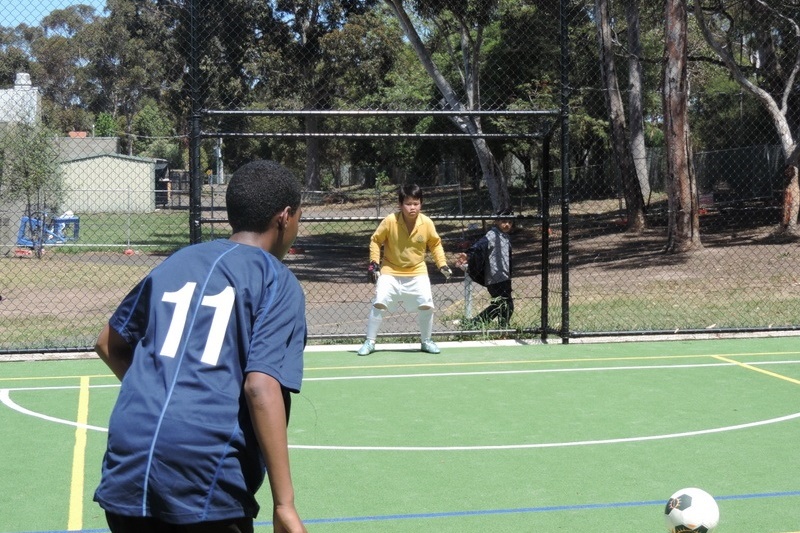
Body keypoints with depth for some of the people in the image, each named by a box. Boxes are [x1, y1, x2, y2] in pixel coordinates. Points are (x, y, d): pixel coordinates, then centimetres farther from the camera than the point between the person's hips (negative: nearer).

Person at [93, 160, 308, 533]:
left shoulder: (175, 263, 17)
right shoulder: (277, 282, 1)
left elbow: (109, 343, 26)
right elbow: (261, 388, -12)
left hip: (126, 472, 5)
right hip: (206, 486, -5)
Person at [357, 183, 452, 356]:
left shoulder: (427, 223, -11)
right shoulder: (390, 221, -17)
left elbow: (435, 244, 6)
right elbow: (375, 240, -3)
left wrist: (442, 264, -3)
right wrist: (374, 262, -12)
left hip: (417, 272, 1)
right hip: (390, 271, -1)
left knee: (426, 305, -9)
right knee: (379, 303, -14)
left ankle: (426, 341, 13)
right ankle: (370, 342, 2)